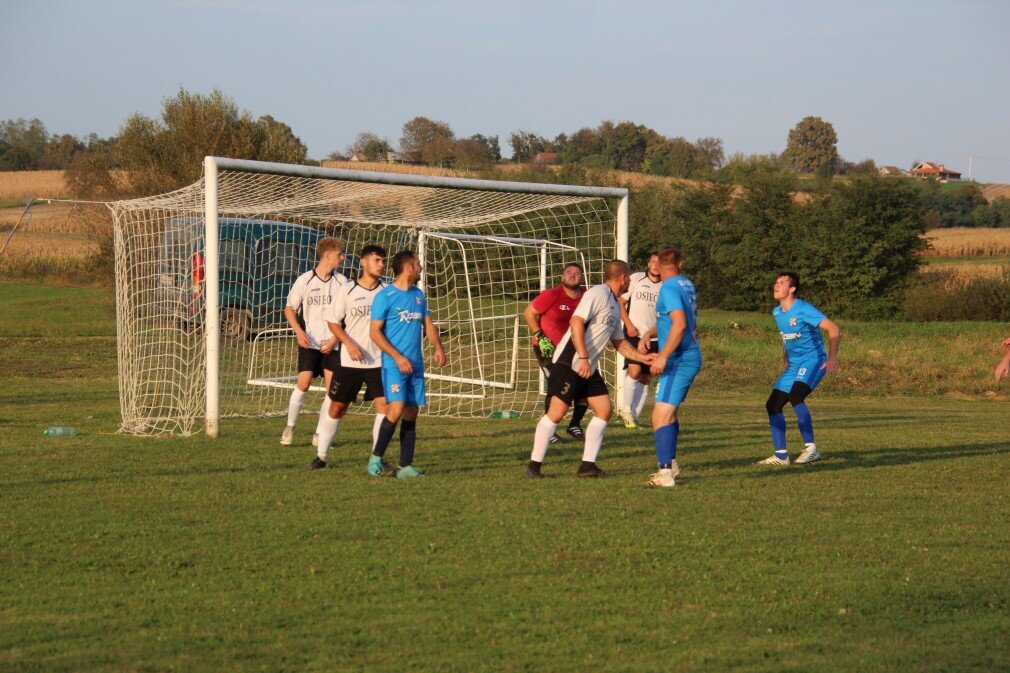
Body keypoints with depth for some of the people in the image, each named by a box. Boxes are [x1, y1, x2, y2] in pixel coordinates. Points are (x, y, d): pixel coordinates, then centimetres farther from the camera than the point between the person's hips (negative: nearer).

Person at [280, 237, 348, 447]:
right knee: (303, 382, -13)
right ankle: (289, 427, 4)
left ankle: (319, 434, 8)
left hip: (332, 344, 2)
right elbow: (289, 309, 5)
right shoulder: (305, 280, -3)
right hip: (309, 343, -2)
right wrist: (299, 331, -11)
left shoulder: (341, 281, 2)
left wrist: (335, 339, -5)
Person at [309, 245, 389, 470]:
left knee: (384, 405, -11)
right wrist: (350, 344, -14)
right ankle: (321, 455, 18)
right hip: (349, 361, -1)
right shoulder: (347, 290, -2)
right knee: (337, 407, 6)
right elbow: (333, 322, 0)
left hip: (379, 360, 1)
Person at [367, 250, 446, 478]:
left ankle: (405, 466, 8)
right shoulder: (385, 296, -7)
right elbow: (374, 331, -8)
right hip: (393, 365, -7)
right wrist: (398, 357, -15)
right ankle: (376, 457, -3)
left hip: (415, 365, 7)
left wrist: (438, 347, -1)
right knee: (396, 409, -19)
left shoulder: (419, 295, 13)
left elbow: (428, 323, 19)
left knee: (411, 412, 4)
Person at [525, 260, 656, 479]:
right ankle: (534, 466, -7)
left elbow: (619, 342, 26)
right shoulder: (597, 293, -11)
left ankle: (588, 465, 8)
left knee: (604, 410, 3)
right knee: (557, 412, -12)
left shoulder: (615, 306, 18)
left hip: (589, 368, 10)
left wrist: (642, 357, 15)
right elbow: (576, 322, -22)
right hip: (569, 363, -10)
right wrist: (583, 358, -25)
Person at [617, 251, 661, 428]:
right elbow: (620, 303, 1)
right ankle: (626, 408, 0)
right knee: (634, 371, -19)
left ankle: (634, 415, 14)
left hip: (653, 338, 3)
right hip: (634, 334, -3)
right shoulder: (635, 279, -2)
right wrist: (629, 325, -10)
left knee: (645, 379, 4)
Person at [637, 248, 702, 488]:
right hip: (691, 357, 10)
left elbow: (679, 324, -25)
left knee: (661, 415, -14)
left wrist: (663, 356, -23)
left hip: (679, 360, -10)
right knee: (669, 412, 23)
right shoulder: (687, 284, 14)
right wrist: (648, 334, 16)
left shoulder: (669, 288, -14)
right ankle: (670, 464, 32)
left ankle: (665, 474, -21)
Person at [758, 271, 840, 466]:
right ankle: (781, 455, 7)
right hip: (793, 365, 9)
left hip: (813, 361, -9)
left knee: (795, 396, -31)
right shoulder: (777, 312, 9)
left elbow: (834, 330, -19)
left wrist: (832, 357, -28)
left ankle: (811, 448, -26)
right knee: (773, 405, 1)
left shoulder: (803, 310, -16)